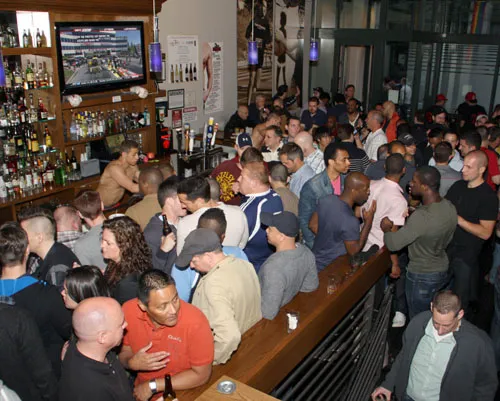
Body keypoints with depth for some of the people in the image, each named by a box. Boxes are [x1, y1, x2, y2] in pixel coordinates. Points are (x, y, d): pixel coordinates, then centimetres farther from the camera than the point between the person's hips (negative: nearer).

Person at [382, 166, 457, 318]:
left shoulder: (421, 217, -33)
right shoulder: (449, 207, -7)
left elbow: (393, 244, -30)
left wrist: (386, 229, -7)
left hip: (422, 277, -8)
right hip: (443, 271, 8)